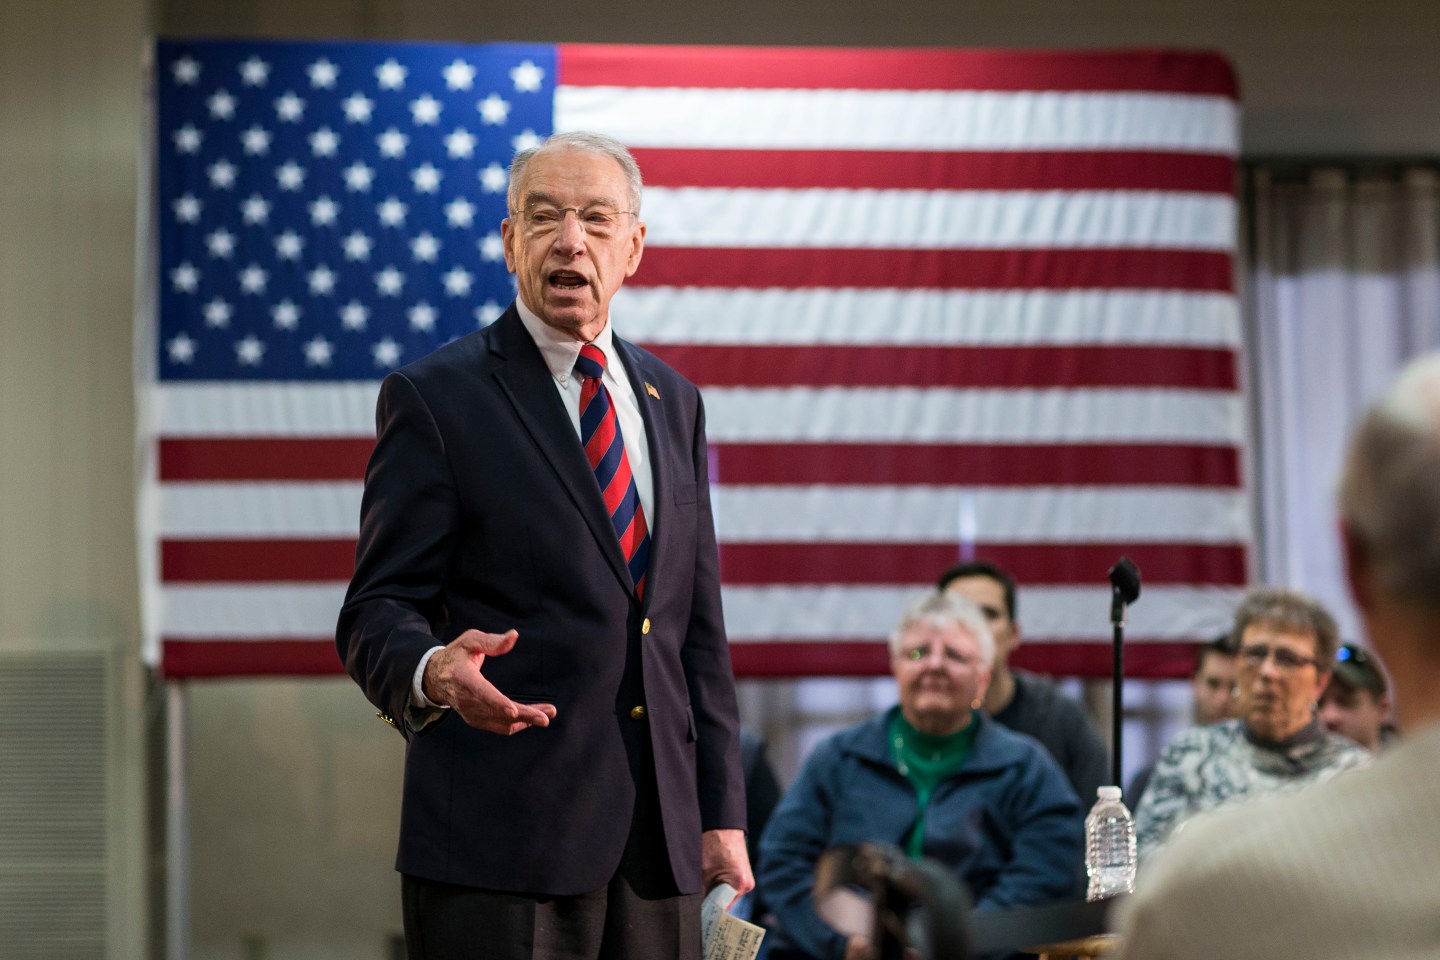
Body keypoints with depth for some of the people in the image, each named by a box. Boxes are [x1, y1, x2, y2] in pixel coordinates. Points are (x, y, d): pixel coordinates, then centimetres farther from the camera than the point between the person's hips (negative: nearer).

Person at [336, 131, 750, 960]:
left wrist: (722, 814, 11)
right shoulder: (436, 397, -1)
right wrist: (432, 672, -28)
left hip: (662, 836, 5)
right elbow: (377, 613, -5)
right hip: (501, 837, -5)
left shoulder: (672, 401, 16)